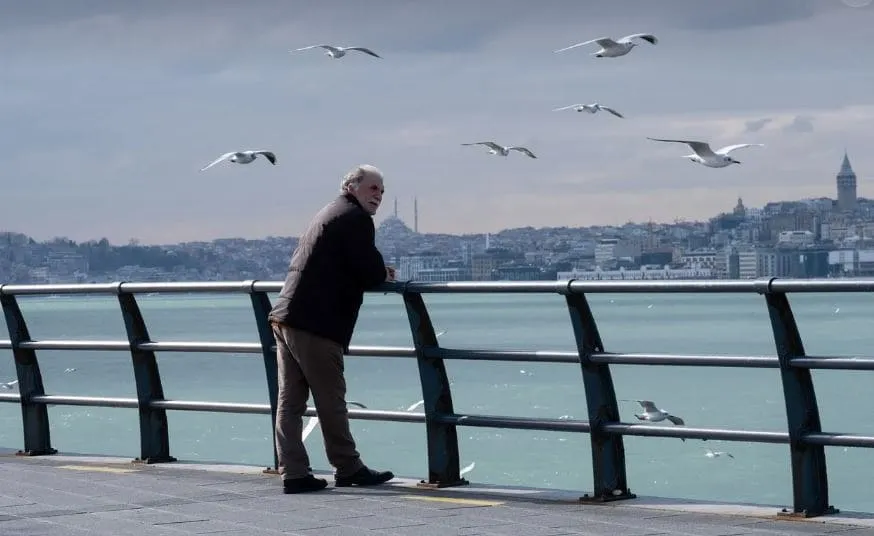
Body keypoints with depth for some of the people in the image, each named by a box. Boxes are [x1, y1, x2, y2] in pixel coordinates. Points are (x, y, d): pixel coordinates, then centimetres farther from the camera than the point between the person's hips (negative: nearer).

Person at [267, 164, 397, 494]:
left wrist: (377, 272, 16)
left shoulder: (329, 214, 26)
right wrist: (385, 275, 10)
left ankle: (294, 473, 5)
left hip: (286, 318, 9)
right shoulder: (356, 219, -5)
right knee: (331, 400, 0)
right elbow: (373, 274, -12)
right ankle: (348, 469, 9)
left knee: (290, 401, 5)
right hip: (315, 325, -9)